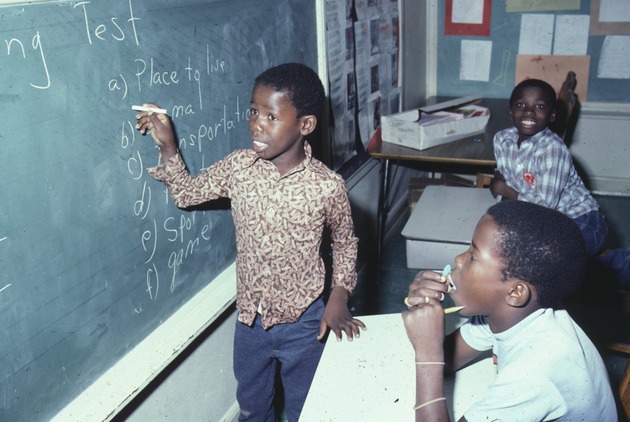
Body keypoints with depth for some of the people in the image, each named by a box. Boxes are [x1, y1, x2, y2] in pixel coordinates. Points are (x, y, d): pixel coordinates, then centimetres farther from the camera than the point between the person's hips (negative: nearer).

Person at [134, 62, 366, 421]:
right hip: (250, 319, 4)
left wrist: (339, 298, -10)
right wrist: (168, 146, -8)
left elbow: (345, 243, -2)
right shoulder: (239, 167, -10)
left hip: (302, 324, -3)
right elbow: (187, 193, 4)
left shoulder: (327, 186, -19)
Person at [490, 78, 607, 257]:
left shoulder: (553, 149, -27)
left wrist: (505, 190, -16)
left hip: (581, 223, -6)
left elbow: (545, 205, -26)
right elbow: (501, 180, 2)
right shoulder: (502, 139, -7)